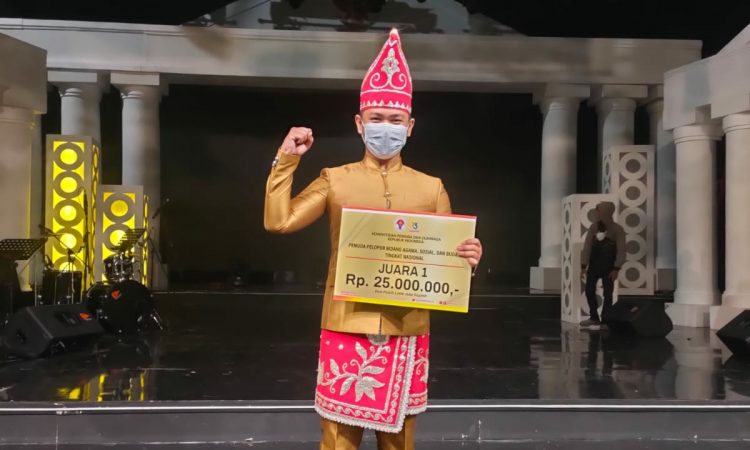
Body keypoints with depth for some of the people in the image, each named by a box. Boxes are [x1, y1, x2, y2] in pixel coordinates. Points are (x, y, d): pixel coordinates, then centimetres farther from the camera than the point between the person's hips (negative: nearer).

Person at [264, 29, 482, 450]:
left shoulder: (431, 188, 6)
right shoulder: (335, 180, 4)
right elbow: (278, 222, -4)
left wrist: (467, 258, -12)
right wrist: (286, 161, -7)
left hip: (406, 332, 2)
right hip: (347, 329, -1)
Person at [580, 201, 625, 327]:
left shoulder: (617, 230, -11)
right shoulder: (594, 227, -4)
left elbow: (621, 250, -11)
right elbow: (587, 246, -5)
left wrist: (616, 269, -18)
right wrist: (583, 266, -9)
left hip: (608, 265, -3)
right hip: (594, 264, 3)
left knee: (607, 293, -3)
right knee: (589, 290, 4)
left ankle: (605, 320, 3)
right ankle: (594, 318, 18)